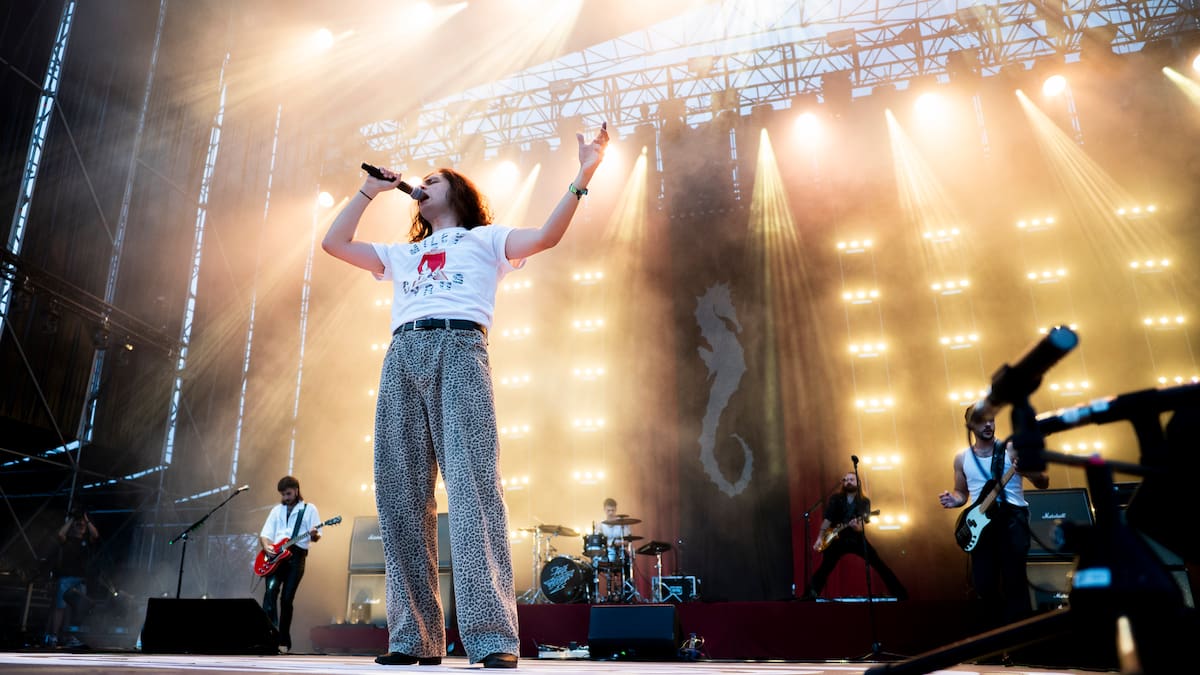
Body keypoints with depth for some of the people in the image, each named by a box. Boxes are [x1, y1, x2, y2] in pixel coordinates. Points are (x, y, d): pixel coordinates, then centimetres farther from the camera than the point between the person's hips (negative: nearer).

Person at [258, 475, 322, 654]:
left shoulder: (309, 508, 6)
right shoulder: (276, 510, 16)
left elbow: (316, 537, 1)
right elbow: (264, 534, 13)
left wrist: (314, 535, -24)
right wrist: (267, 546, -9)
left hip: (297, 556, -2)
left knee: (287, 598, -3)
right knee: (271, 590, -20)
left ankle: (283, 641, 7)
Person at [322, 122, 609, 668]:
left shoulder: (483, 239, 23)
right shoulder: (402, 255, 36)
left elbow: (545, 236, 7)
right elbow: (334, 243, 31)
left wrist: (583, 176, -2)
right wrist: (369, 191, 35)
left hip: (458, 348, -5)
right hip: (402, 357, 5)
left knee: (472, 486, -18)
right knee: (401, 496, -5)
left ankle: (492, 638, -23)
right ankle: (414, 637, -2)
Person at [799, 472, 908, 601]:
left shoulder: (864, 501, 4)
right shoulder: (835, 498, 2)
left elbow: (864, 521, -10)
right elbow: (827, 519, -7)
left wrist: (858, 527, -35)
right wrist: (820, 538, -17)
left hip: (857, 539, 1)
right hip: (837, 539, -1)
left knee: (879, 564, -9)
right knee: (824, 568, -12)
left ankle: (900, 594, -2)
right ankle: (809, 596, -7)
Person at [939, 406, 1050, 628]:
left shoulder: (1012, 449, 2)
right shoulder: (961, 458, 12)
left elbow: (1043, 483, 0)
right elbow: (962, 493, 21)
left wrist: (1028, 471, -22)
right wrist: (953, 500, -2)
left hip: (1012, 515, -3)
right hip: (981, 520, 3)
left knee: (1014, 577, -13)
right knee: (983, 584, 2)